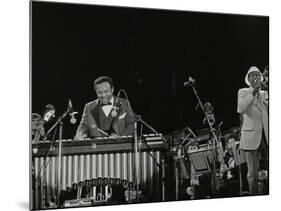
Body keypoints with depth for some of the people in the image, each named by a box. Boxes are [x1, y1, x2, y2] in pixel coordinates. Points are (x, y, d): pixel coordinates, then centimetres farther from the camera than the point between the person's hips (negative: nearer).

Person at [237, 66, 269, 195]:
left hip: (267, 136, 3)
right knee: (253, 174, -1)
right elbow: (241, 110, -14)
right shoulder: (243, 92, 6)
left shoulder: (265, 94, 17)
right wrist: (253, 91, -13)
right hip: (251, 137, -3)